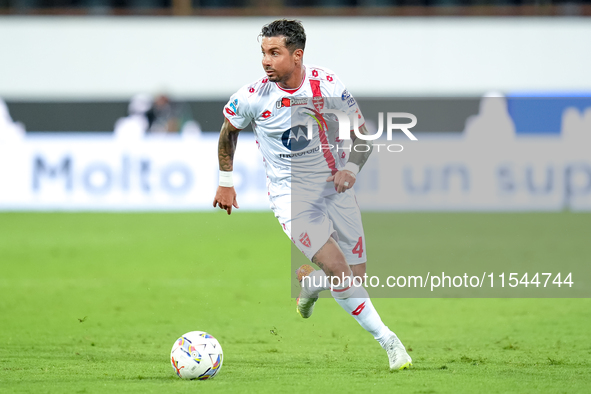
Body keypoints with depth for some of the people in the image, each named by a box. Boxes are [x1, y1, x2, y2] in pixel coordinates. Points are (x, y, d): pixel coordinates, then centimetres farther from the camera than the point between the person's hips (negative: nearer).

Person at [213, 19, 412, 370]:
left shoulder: (329, 87, -11)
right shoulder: (253, 97, -13)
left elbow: (363, 137, 0)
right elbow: (229, 130, 9)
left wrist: (351, 169, -17)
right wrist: (226, 182, 11)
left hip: (335, 187, 3)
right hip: (290, 194, -3)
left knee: (356, 275, 2)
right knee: (337, 268, -20)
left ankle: (306, 282, 35)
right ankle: (387, 340, -10)